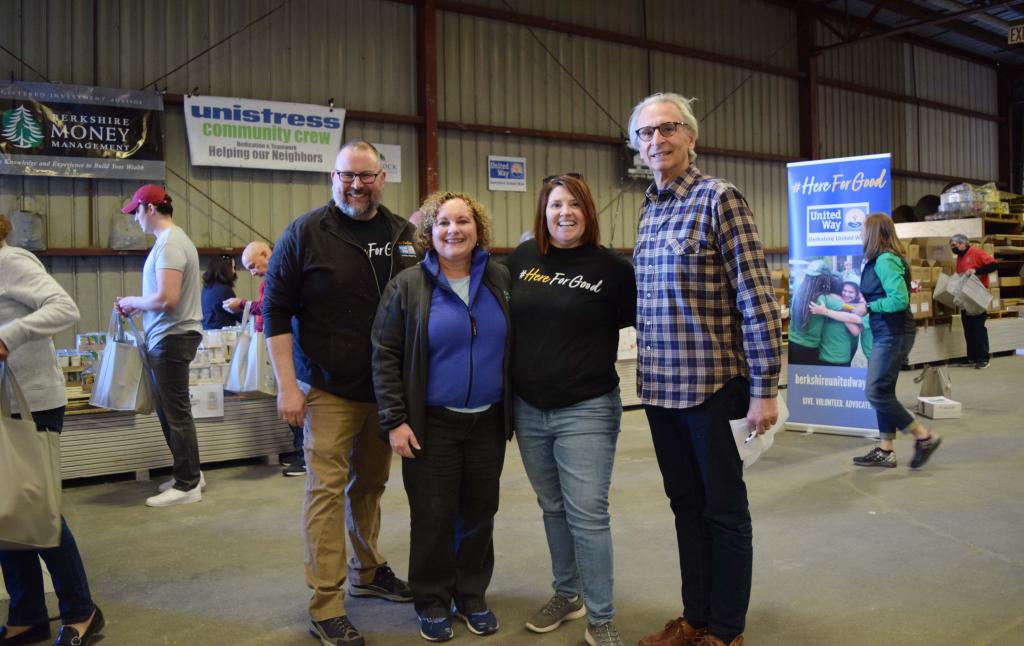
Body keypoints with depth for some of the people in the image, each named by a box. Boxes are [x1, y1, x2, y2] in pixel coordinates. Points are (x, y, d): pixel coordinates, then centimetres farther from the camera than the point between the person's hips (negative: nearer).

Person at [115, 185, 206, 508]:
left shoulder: (169, 244, -16)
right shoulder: (173, 239, 15)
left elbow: (166, 299, -24)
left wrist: (132, 302, -8)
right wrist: (135, 306, 9)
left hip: (172, 338, -10)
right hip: (169, 336, 10)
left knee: (175, 413, -2)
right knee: (170, 410, 16)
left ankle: (187, 485, 7)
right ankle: (189, 474, 26)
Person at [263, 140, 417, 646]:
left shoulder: (404, 235, 6)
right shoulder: (305, 233, -6)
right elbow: (276, 311, -6)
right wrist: (287, 385, -11)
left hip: (388, 389, 4)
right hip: (329, 390, -4)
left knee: (371, 484, 16)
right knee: (327, 489, -3)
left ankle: (368, 571, 34)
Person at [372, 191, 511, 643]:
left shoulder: (501, 279, 3)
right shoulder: (408, 286, -6)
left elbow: (515, 347, 10)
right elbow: (385, 356, -6)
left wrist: (514, 409, 7)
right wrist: (394, 421, -11)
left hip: (489, 421, 3)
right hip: (432, 424, -3)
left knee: (480, 512, 13)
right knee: (433, 516, 4)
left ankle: (472, 596, 30)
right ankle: (433, 603, 23)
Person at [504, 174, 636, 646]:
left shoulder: (611, 267, -7)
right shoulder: (522, 258, 4)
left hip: (586, 411, -4)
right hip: (528, 409, 4)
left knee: (588, 514, -3)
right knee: (553, 508, 17)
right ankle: (566, 595, 34)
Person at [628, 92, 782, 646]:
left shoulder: (718, 199, -9)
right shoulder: (649, 208, 12)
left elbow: (756, 296, -14)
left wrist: (764, 388, -16)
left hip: (708, 384, -7)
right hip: (658, 386, 7)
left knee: (723, 509, 6)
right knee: (685, 504, 16)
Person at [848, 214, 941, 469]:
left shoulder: (885, 260, -17)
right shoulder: (880, 259, 12)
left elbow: (900, 299, -24)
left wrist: (869, 307, -14)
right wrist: (866, 306, 5)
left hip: (893, 335, -10)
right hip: (885, 334, 10)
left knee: (876, 393, -7)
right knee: (883, 392, 12)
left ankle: (924, 437, 3)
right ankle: (885, 451, 18)